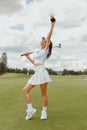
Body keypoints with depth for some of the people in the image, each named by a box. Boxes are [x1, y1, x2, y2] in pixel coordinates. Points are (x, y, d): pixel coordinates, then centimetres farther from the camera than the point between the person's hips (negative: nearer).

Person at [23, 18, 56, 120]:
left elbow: (49, 37, -8)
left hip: (42, 72, -8)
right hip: (36, 74, 8)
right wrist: (28, 57, 29)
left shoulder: (45, 50, 2)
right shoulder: (39, 52, 23)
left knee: (43, 94, -1)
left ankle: (44, 112, 12)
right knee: (25, 90, 3)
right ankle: (30, 109, 7)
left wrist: (52, 26, -10)